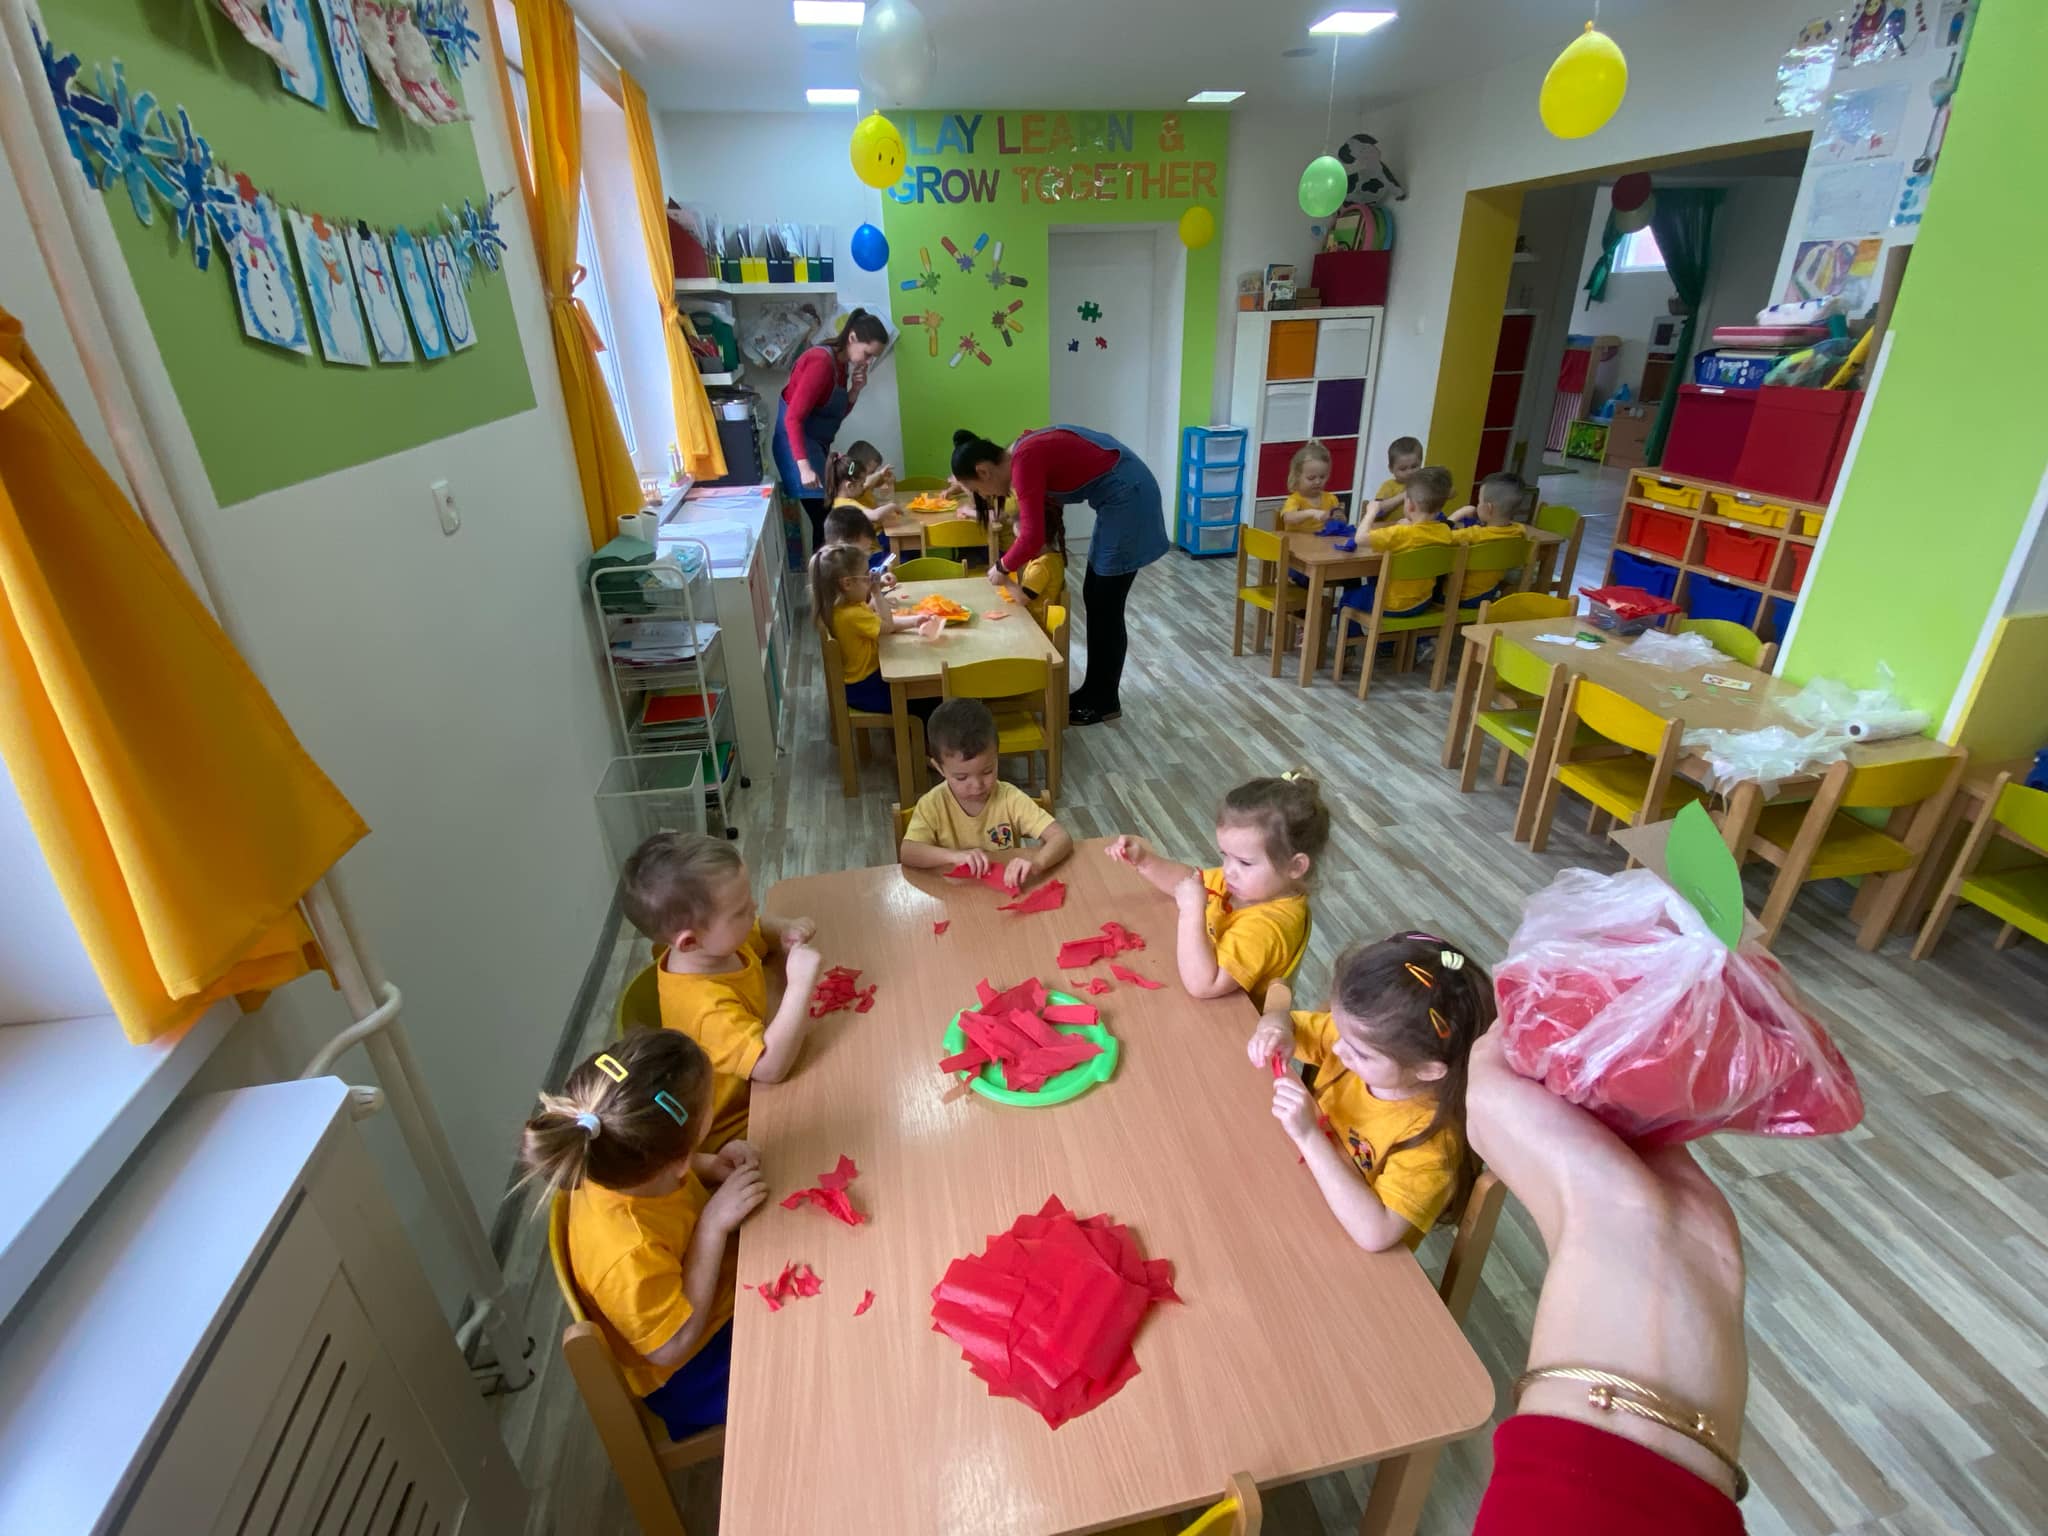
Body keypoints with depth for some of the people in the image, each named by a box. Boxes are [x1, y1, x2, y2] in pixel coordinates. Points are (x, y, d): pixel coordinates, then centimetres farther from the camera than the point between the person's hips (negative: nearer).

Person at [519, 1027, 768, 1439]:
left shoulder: (620, 1168, -22)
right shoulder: (629, 1255, -42)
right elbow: (672, 1346, -27)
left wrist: (712, 1166, -17)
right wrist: (713, 1225, -33)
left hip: (716, 1295, 6)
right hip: (689, 1377, -6)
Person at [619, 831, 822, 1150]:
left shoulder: (719, 942, -12)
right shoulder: (707, 1007, -38)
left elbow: (762, 930, 8)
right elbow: (771, 1065, -45)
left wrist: (787, 930, -13)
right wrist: (800, 984, -46)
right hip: (734, 1129, -8)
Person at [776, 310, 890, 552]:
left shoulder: (841, 364, 9)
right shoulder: (821, 361, -19)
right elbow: (793, 417, -25)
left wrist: (855, 390, -3)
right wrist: (804, 466, -34)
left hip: (817, 446, 9)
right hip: (799, 447, -9)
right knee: (826, 522, -11)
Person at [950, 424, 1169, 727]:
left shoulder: (1025, 461, -19)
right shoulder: (1025, 452, 10)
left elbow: (1033, 538, -22)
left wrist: (1002, 567, -6)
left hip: (1128, 499, -10)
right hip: (1122, 497, 10)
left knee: (1105, 607, 0)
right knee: (1095, 599, 15)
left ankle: (1106, 702, 14)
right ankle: (1093, 690, 26)